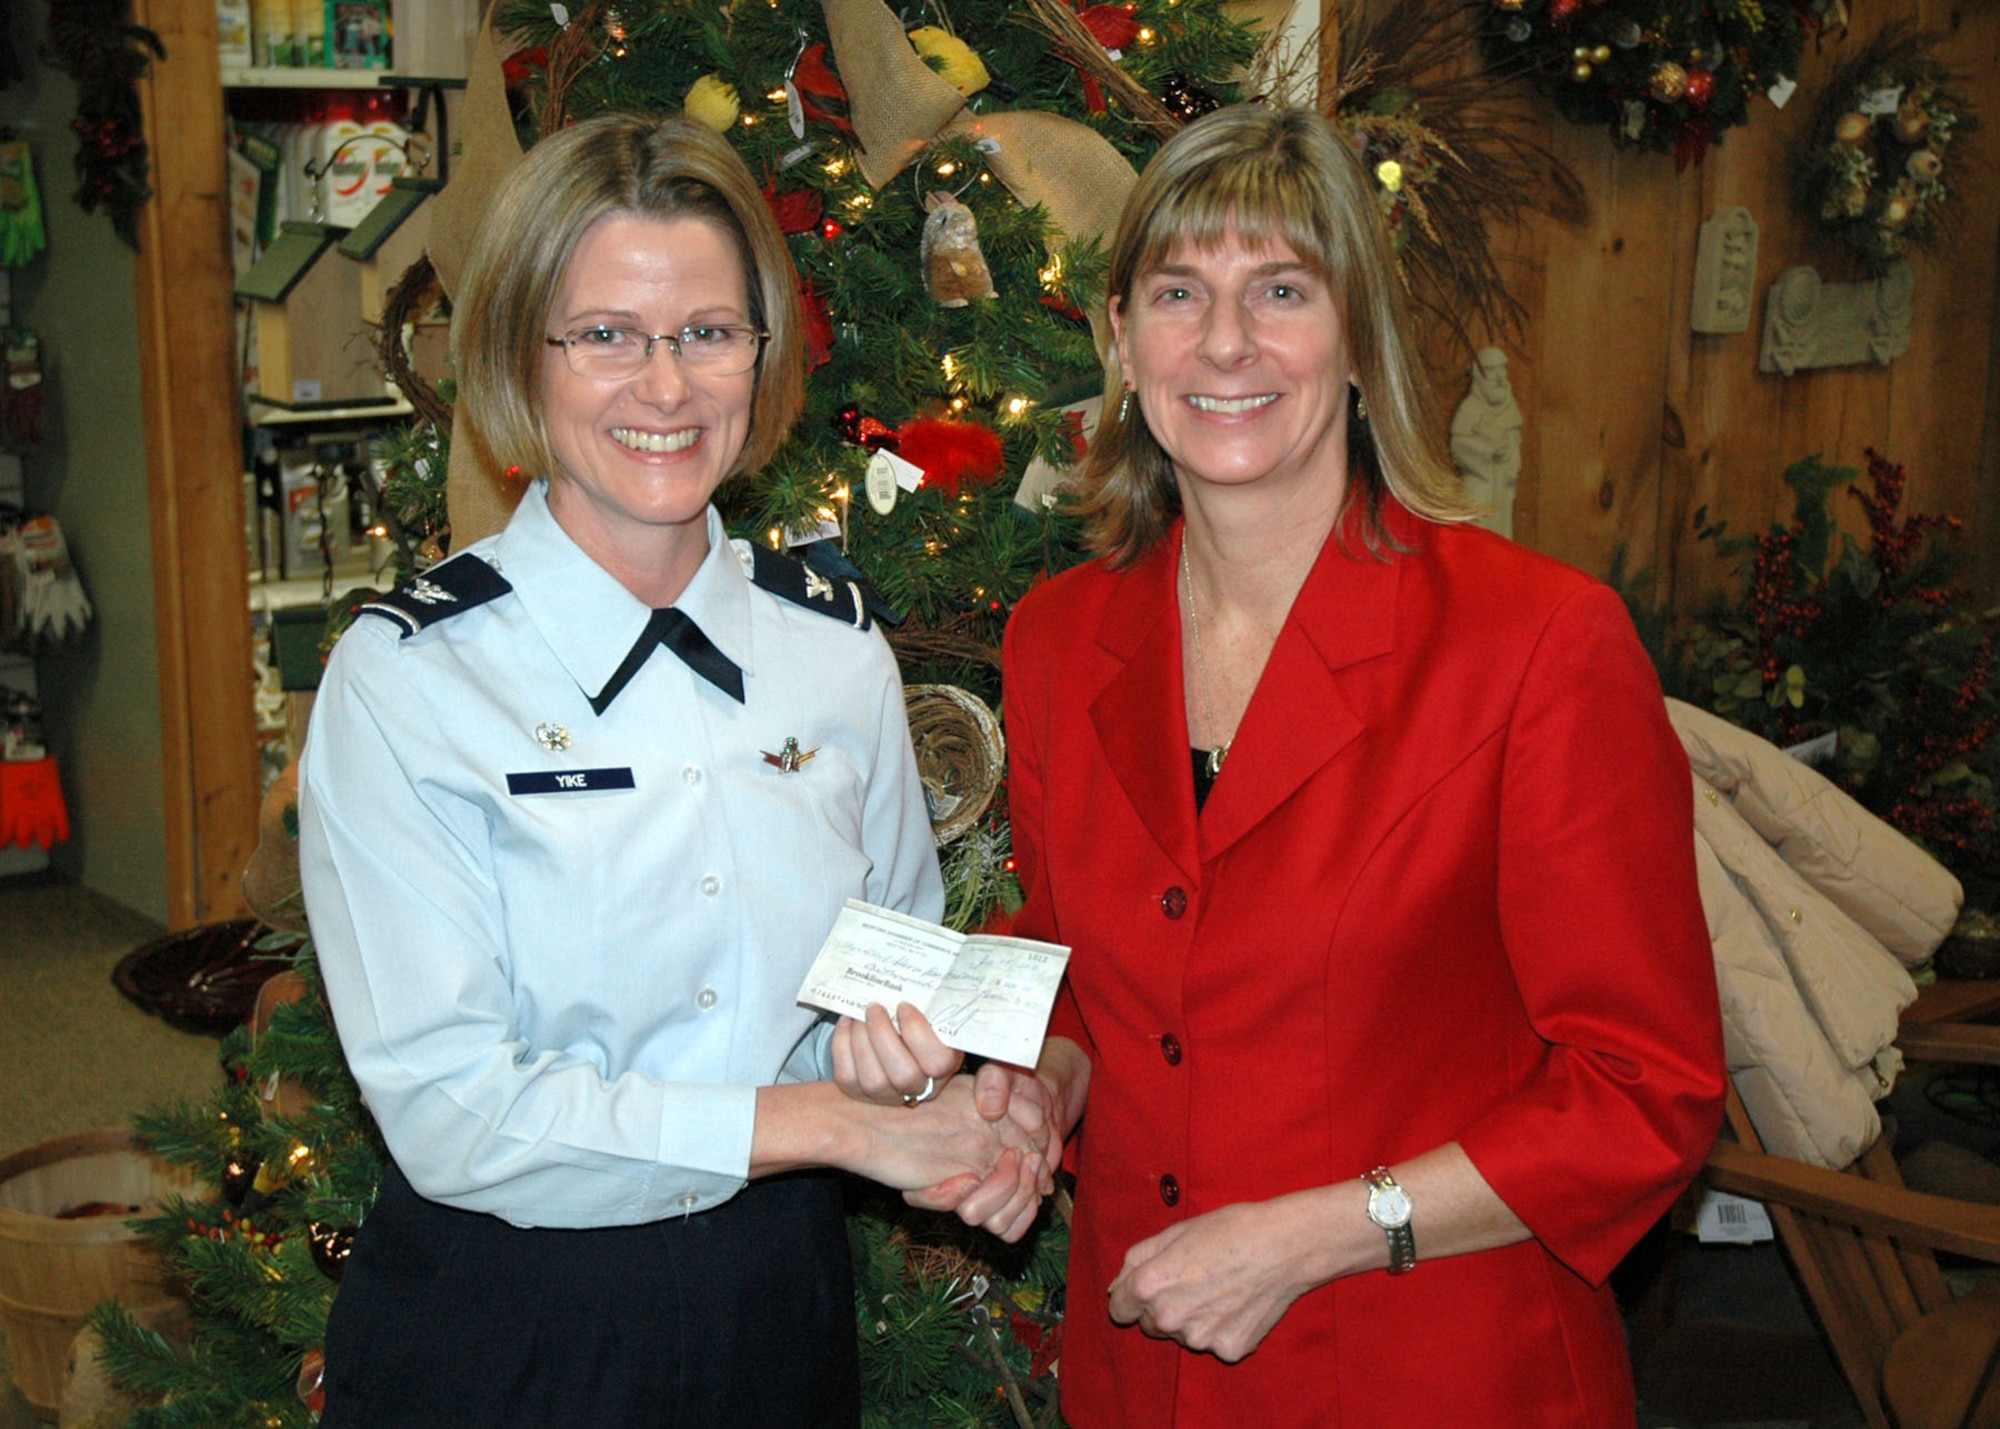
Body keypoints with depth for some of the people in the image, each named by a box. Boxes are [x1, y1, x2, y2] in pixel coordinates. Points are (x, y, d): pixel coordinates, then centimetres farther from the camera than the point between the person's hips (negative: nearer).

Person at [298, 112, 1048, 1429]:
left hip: (780, 1306, 4)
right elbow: (448, 1107, -19)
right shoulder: (408, 678, -14)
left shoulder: (838, 646, -2)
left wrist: (930, 1082, -12)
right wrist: (830, 1121, -20)